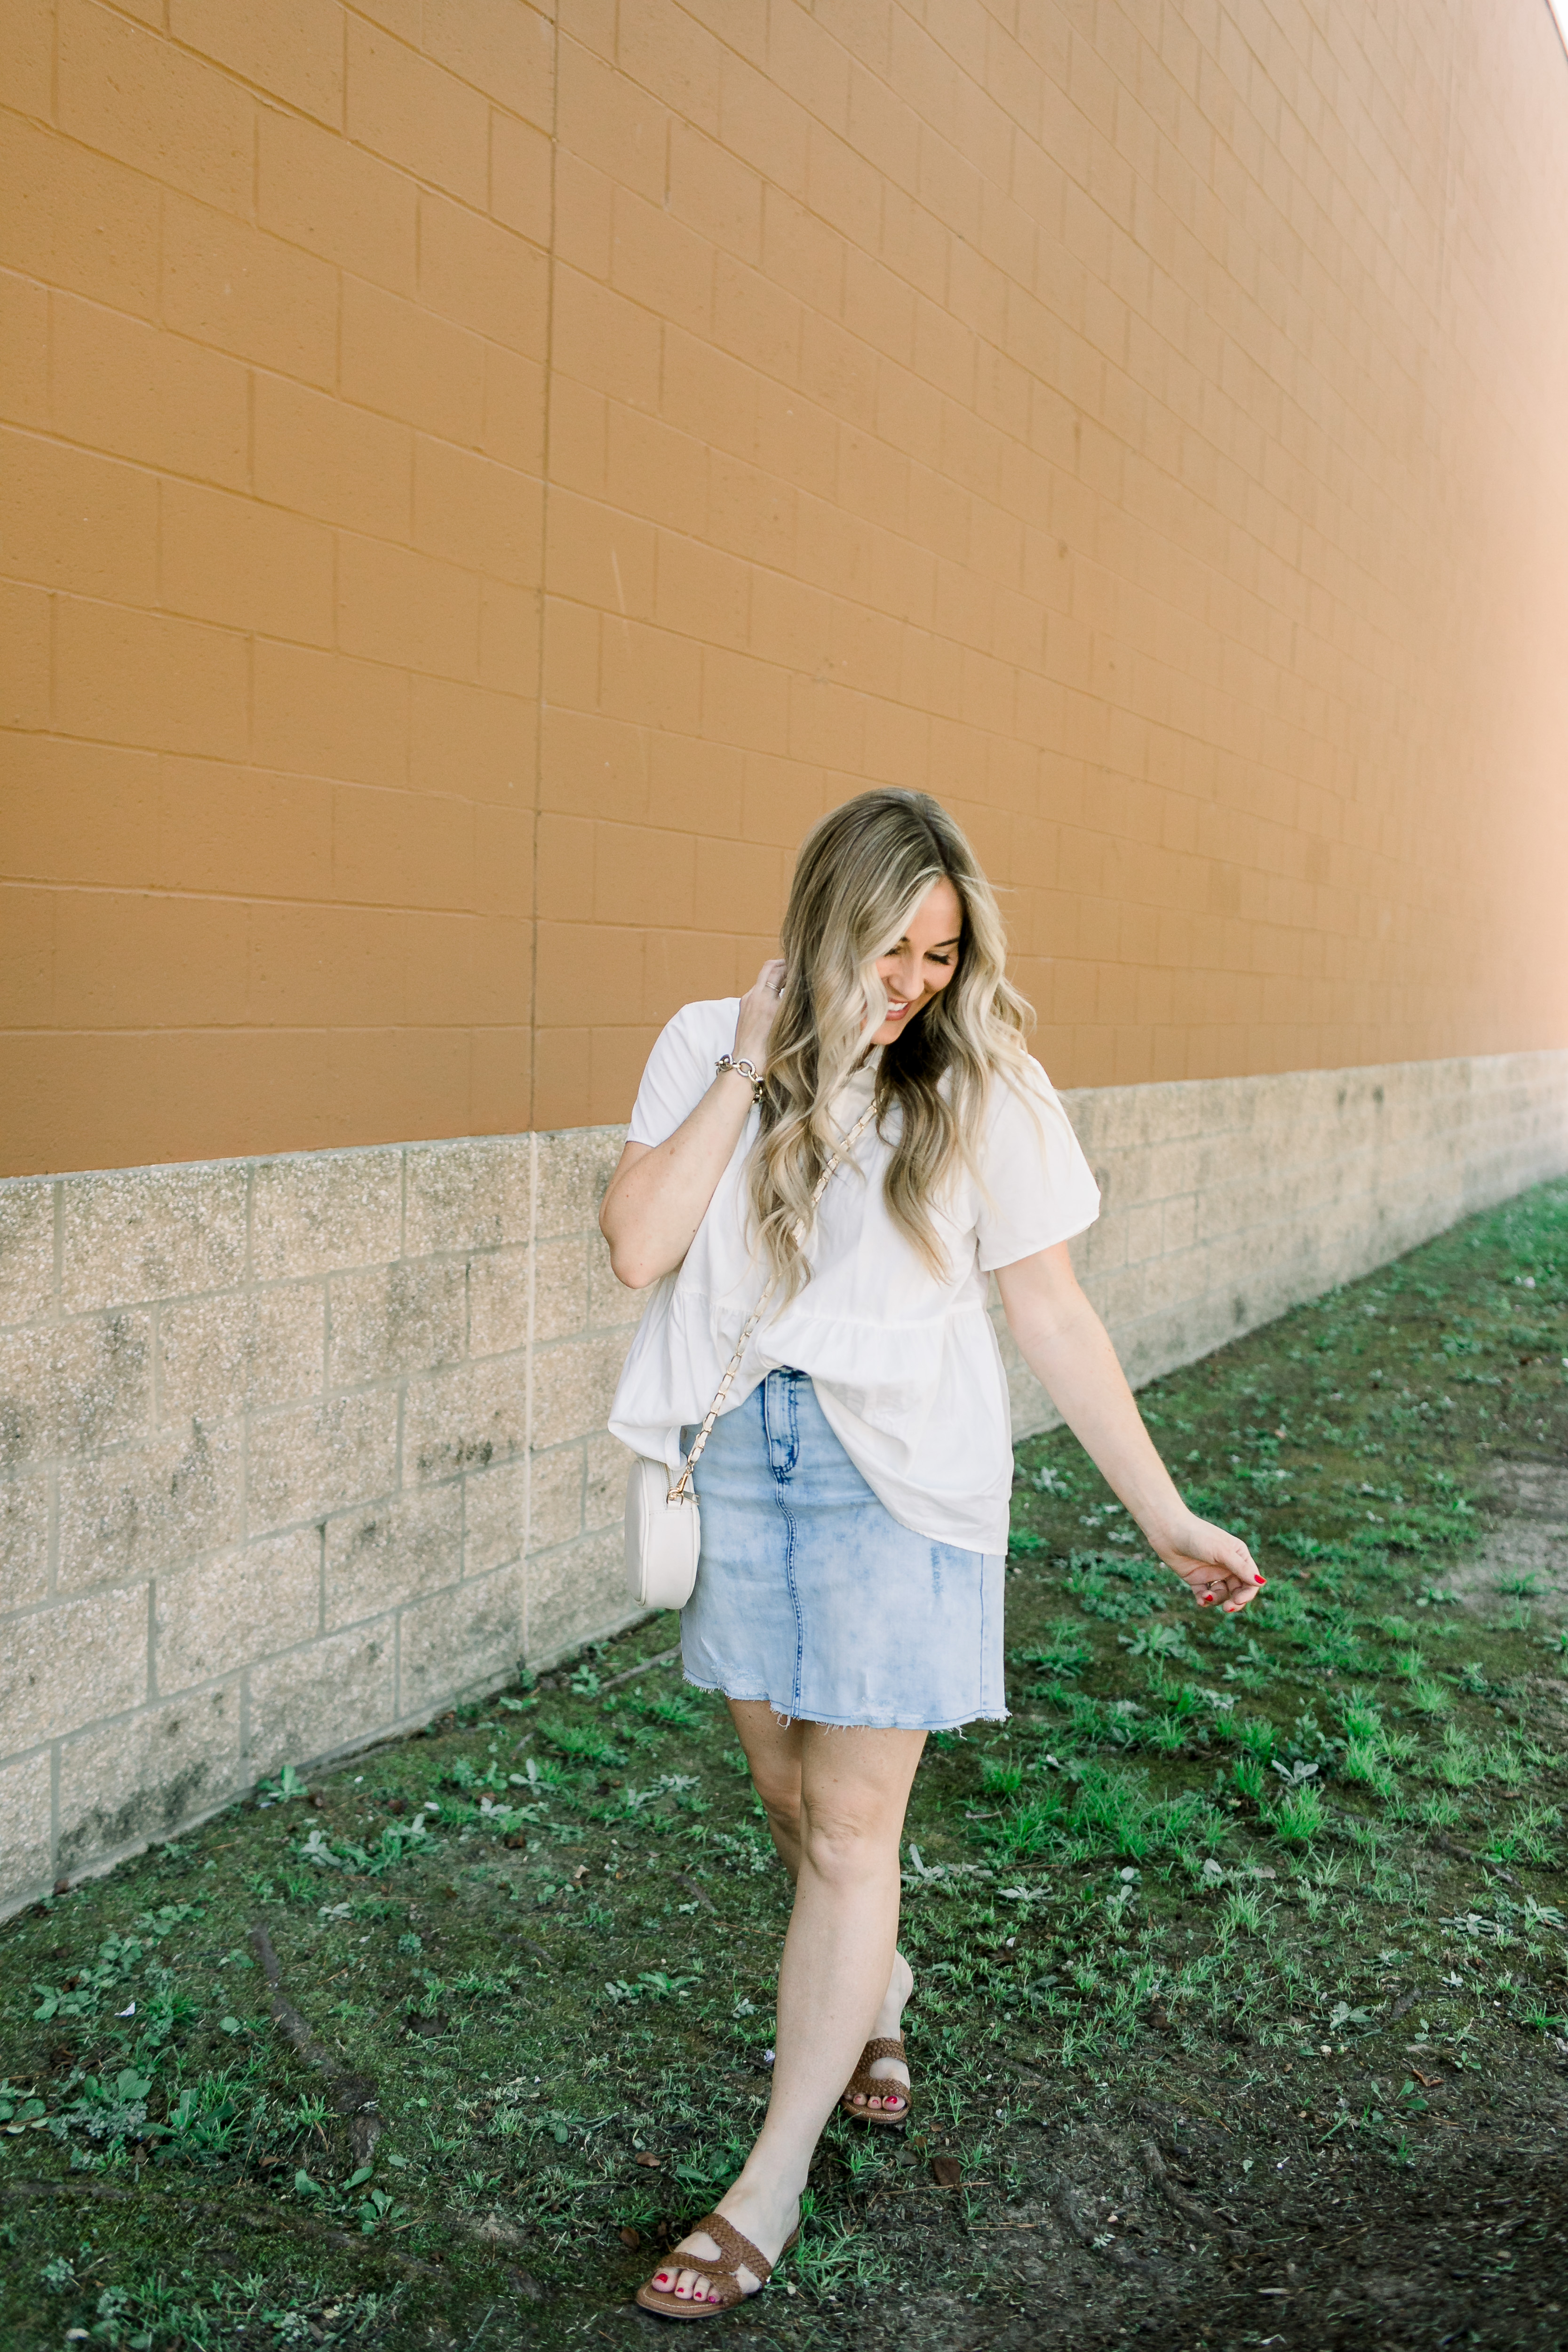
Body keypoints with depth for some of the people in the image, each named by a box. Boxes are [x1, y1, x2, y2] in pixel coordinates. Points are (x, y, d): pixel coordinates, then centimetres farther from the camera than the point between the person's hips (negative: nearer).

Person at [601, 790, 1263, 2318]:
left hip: (899, 1478, -3)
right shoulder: (709, 1047, -3)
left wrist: (1164, 1514, -3)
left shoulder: (979, 1085, -7)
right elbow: (638, 1248, -14)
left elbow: (1050, 1312, -3)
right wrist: (754, 1066, -17)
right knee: (788, 1794, 18)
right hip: (740, 1458, 3)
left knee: (850, 1831, 0)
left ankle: (771, 2187, 16)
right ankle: (880, 1994, 48)